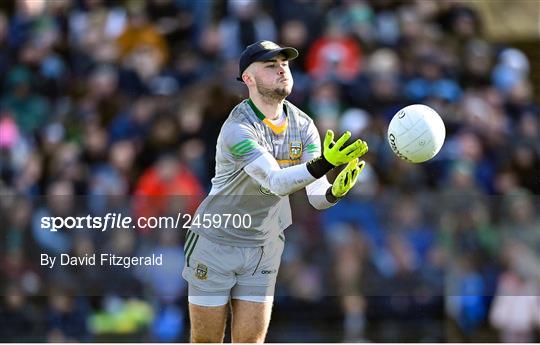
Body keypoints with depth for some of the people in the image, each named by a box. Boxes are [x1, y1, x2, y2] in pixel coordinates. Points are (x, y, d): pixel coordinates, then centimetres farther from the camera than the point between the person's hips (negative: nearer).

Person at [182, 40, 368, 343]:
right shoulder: (237, 128, -23)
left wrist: (334, 192, -38)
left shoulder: (303, 125, -4)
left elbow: (316, 196, -14)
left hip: (265, 249, 5)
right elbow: (276, 182, -37)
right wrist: (323, 164, -53)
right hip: (215, 246, -5)